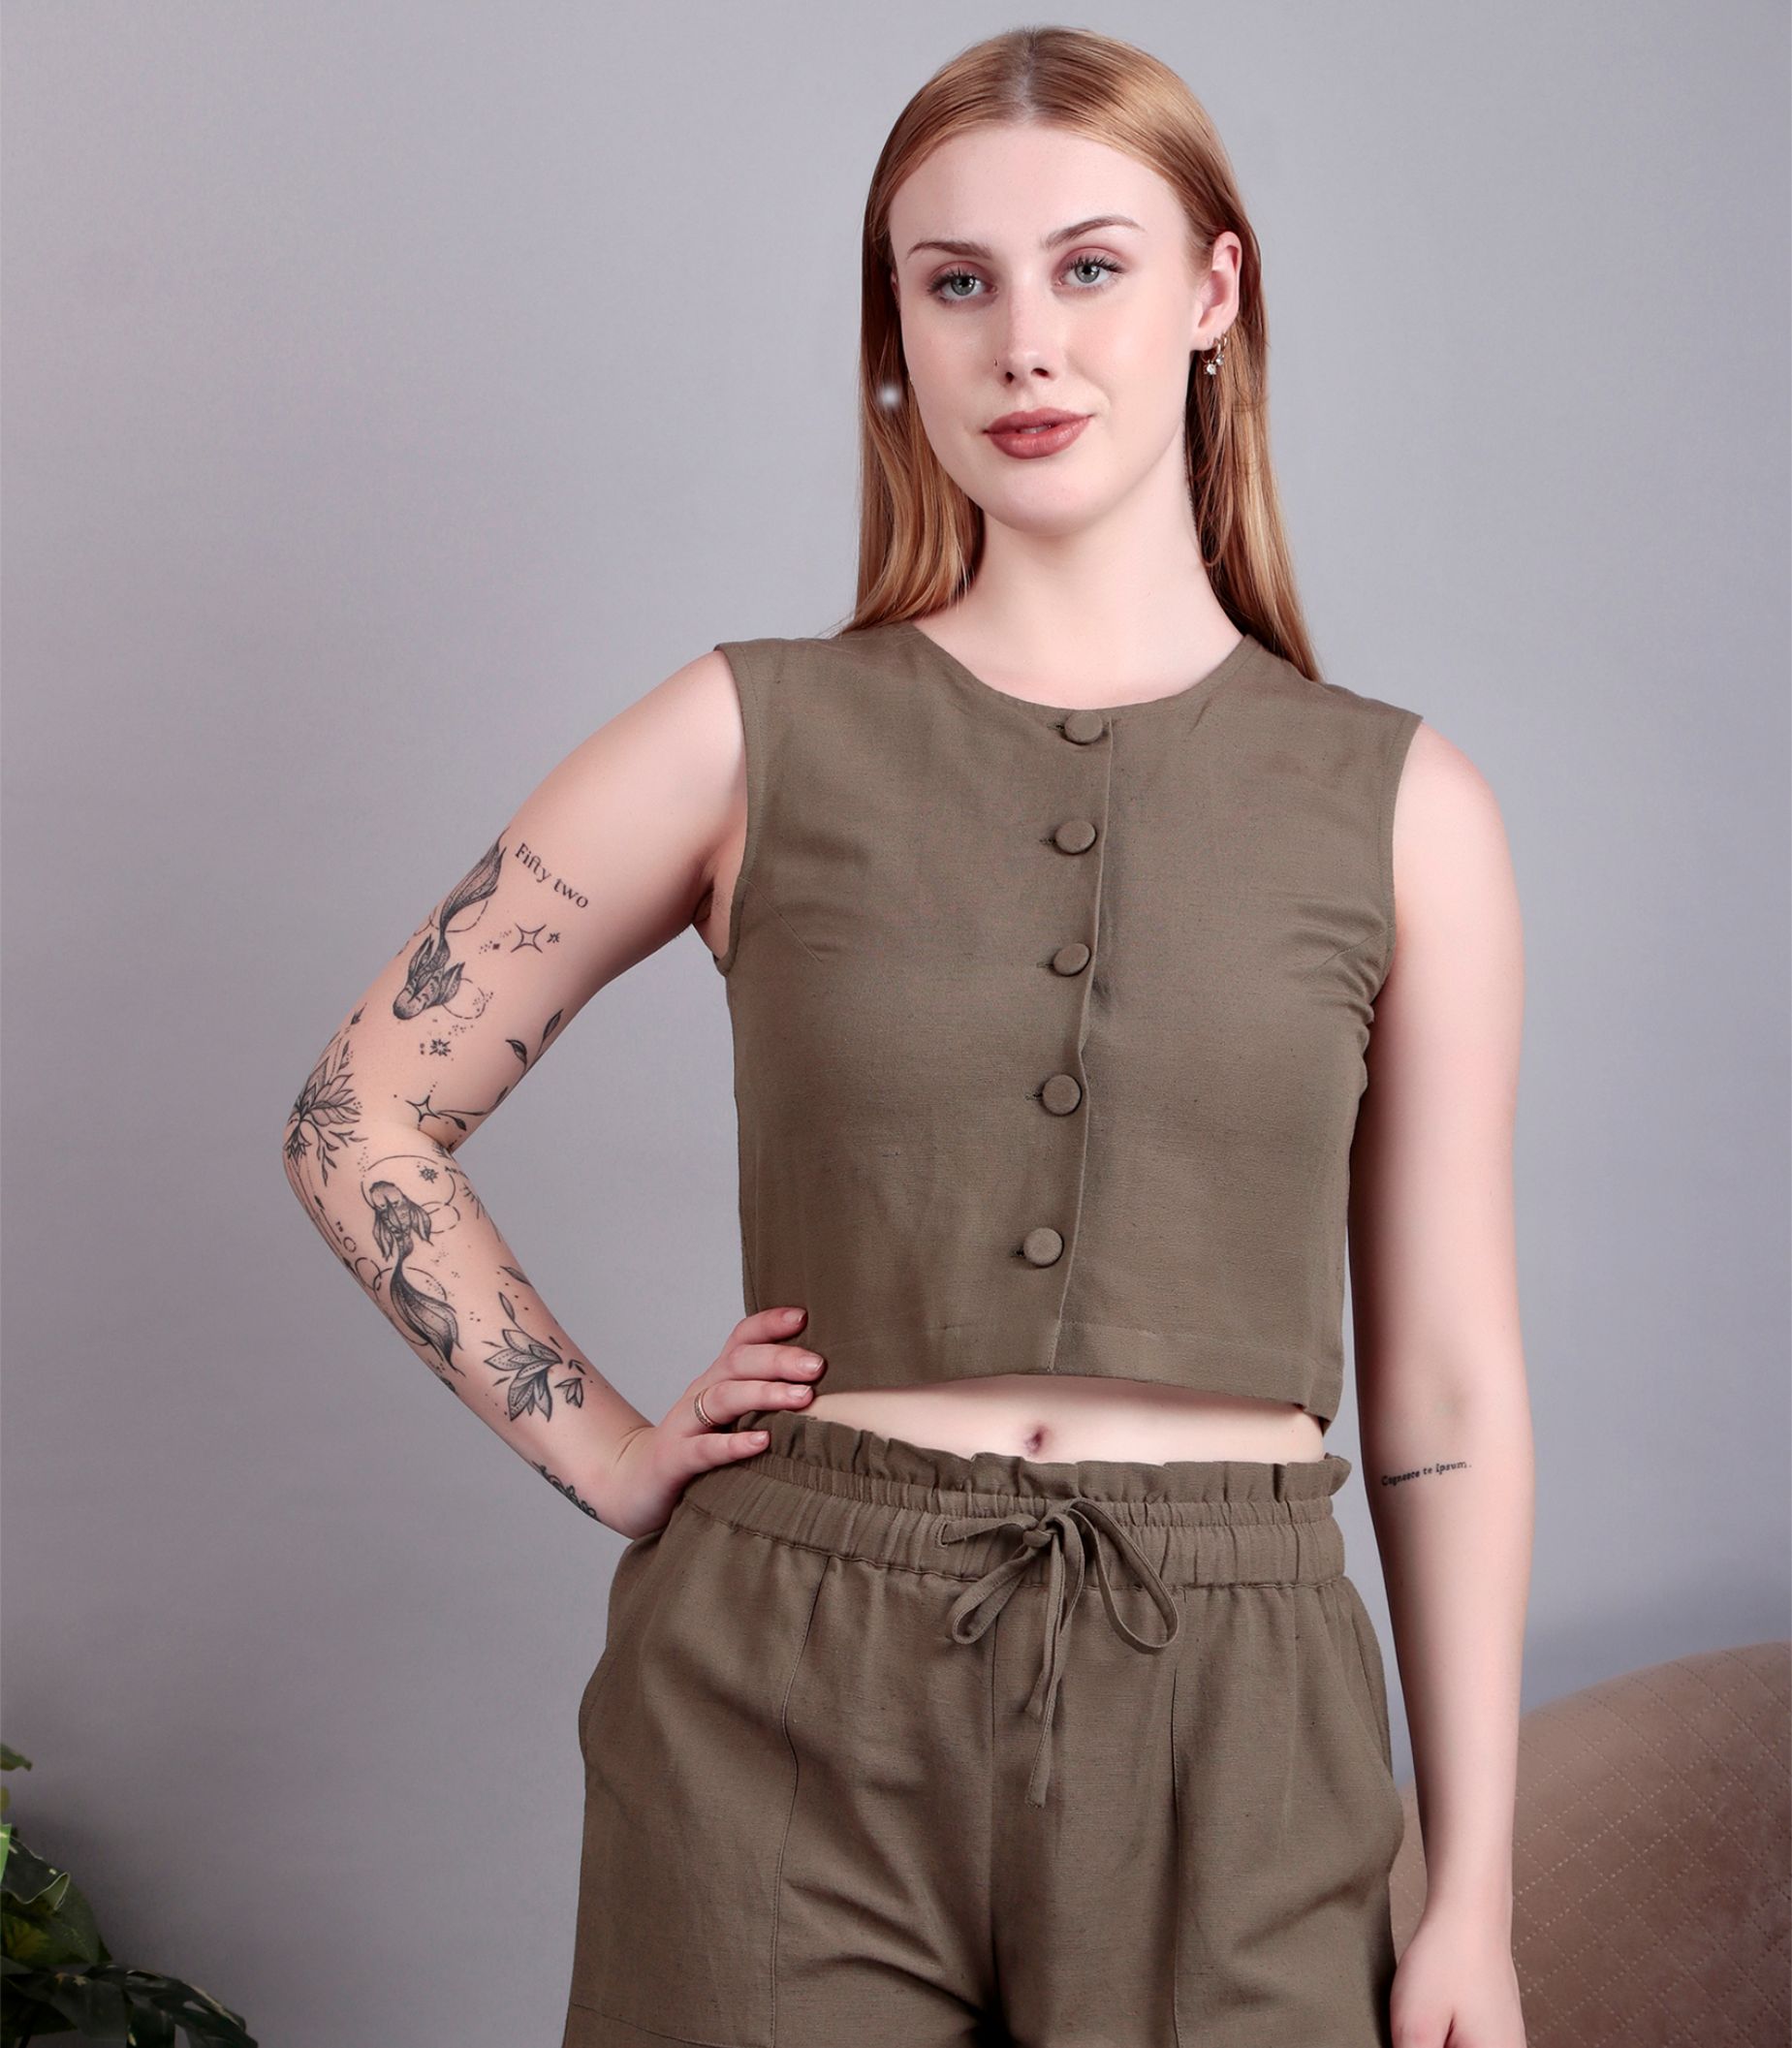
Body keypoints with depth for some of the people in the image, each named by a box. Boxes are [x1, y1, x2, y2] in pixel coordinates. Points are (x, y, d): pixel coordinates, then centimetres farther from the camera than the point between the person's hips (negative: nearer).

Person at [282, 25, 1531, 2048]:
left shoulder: (1402, 807, 2)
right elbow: (362, 1117, 7)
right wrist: (604, 1449, 1)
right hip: (787, 1708, 0)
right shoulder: (756, 739, 0)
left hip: (1223, 1727, 1)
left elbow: (1446, 1393, 3)